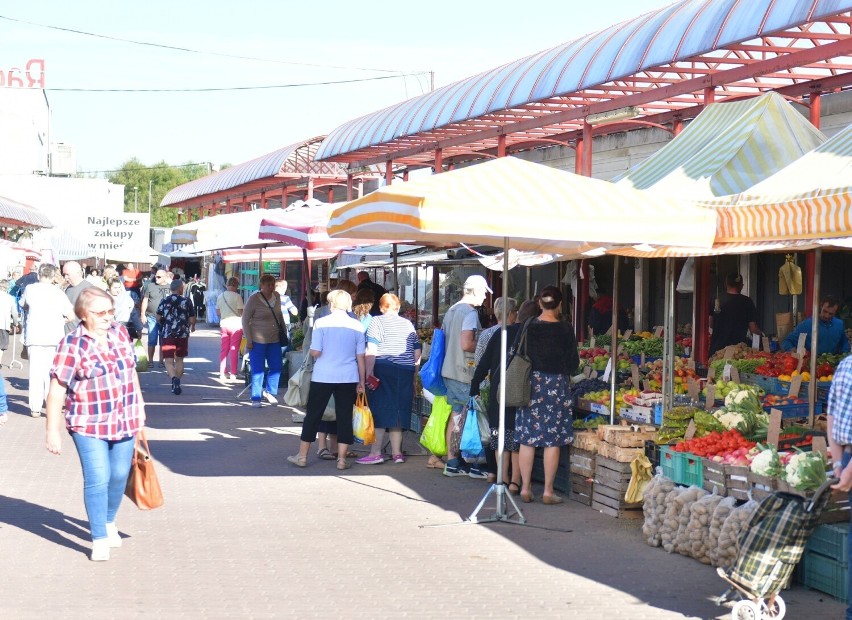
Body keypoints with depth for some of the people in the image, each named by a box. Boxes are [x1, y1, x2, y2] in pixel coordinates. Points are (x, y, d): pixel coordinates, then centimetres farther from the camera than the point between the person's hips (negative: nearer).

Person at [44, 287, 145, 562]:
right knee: (98, 480, -9)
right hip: (89, 425, -5)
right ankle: (99, 540, 0)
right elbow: (57, 389, -13)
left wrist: (139, 404, 19)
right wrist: (53, 431, -13)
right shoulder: (72, 345, -14)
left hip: (125, 421, 5)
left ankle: (109, 522, 34)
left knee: (119, 476, 12)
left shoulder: (120, 332, 4)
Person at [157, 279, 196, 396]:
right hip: (183, 334, 1)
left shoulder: (165, 301, 0)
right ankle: (177, 385, 19)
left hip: (168, 334, -1)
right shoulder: (187, 301, -1)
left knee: (168, 360, -3)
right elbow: (192, 319, -2)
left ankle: (174, 378, -30)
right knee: (179, 360, 16)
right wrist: (192, 327, 20)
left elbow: (158, 317, -2)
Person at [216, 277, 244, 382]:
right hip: (236, 324, -5)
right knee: (234, 350, 0)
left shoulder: (221, 296, 4)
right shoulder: (237, 296, -13)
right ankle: (233, 374, 1)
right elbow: (241, 312, -14)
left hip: (224, 324, 5)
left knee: (224, 350, 11)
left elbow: (218, 311, 10)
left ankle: (222, 373, 12)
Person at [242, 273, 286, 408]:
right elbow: (245, 319, -9)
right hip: (257, 340, -5)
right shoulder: (254, 299, -13)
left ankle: (269, 392, 26)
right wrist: (248, 340, -12)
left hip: (274, 339, 5)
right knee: (258, 370, -1)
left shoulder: (276, 296, 4)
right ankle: (255, 398, 10)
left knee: (277, 367, 6)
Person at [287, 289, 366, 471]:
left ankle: (302, 456, 15)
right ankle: (341, 459, 7)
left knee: (313, 415, 9)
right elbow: (360, 357, 2)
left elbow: (315, 352, -10)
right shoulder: (357, 326, 0)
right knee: (344, 416, 7)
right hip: (348, 378, 1)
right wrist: (361, 382, 9)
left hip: (323, 376, -1)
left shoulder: (321, 323, -6)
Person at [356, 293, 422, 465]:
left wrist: (369, 372, -14)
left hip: (383, 370, -5)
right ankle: (397, 452, 8)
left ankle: (376, 453, -8)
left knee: (378, 412, -4)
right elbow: (417, 353, 14)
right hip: (406, 372, 5)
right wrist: (413, 377, 21)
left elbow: (371, 350, -12)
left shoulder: (377, 322, -1)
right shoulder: (408, 324, 14)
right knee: (398, 411, 9)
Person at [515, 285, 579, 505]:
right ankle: (548, 491, 4)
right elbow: (574, 363, -3)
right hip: (556, 387, -2)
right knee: (552, 441, 3)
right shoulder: (564, 329, -7)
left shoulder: (529, 327, -2)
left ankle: (525, 488, 10)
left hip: (530, 385, 2)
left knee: (527, 439, 8)